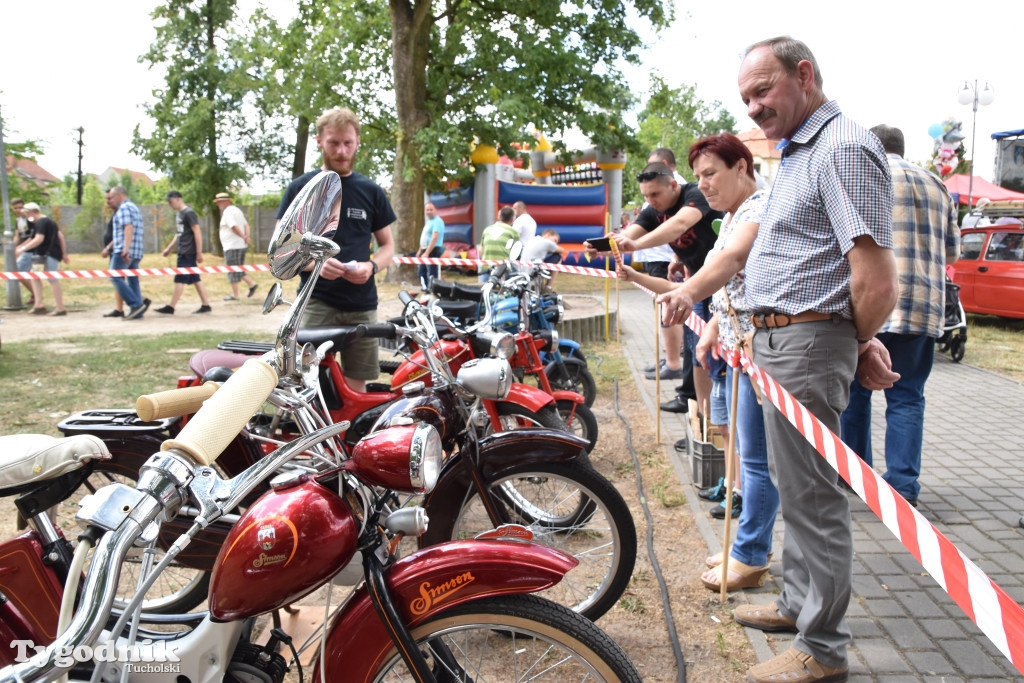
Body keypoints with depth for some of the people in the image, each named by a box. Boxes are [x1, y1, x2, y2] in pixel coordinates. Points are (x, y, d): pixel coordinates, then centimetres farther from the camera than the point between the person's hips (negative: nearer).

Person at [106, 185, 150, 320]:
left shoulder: (124, 208, -8)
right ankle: (137, 312, 4)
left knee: (115, 278, -8)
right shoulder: (134, 207, 22)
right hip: (136, 252, 10)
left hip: (124, 252, -10)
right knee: (132, 280, 8)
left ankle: (136, 304, -16)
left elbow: (128, 228, -22)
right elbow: (142, 230, 28)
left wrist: (126, 249, -31)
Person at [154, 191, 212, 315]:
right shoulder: (178, 214, 16)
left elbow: (197, 232, -16)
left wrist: (199, 252, -18)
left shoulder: (188, 213, -12)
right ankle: (206, 305, 11)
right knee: (195, 279, 9)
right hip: (183, 252, 9)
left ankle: (170, 308, -2)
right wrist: (169, 248, 25)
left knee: (180, 280, -5)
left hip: (188, 253, -9)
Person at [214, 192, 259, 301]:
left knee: (233, 271, -2)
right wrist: (247, 236, 0)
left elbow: (234, 227, -23)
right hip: (241, 246, 9)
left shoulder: (227, 212, -12)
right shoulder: (237, 210, 18)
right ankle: (252, 284, 9)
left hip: (232, 246, -9)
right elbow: (246, 224, 15)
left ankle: (234, 295, 3)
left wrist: (243, 237, -13)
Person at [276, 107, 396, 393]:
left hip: (362, 304, 2)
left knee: (355, 387, 4)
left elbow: (387, 245, 15)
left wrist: (371, 266, -8)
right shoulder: (301, 188, 5)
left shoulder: (371, 191, 11)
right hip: (316, 302, -2)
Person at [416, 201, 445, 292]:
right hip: (425, 250, 10)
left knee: (433, 274, -9)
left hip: (433, 251, -10)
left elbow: (434, 238, -23)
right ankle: (425, 289, 26)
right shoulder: (428, 222, 17)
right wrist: (420, 250, 23)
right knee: (422, 271, 17)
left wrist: (427, 253, -27)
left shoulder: (437, 221, -14)